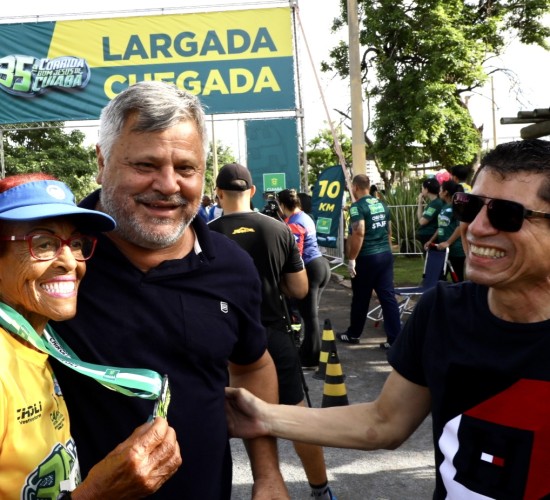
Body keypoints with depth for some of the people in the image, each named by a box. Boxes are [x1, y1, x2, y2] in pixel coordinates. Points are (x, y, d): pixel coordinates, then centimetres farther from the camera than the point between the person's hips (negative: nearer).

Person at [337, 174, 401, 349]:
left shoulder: (357, 206, -12)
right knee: (388, 296, 5)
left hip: (367, 258, -6)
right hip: (386, 255, 6)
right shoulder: (382, 204, 12)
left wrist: (351, 259, -17)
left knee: (360, 299, 8)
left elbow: (359, 233, -22)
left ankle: (353, 334, 24)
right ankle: (395, 339, 3)